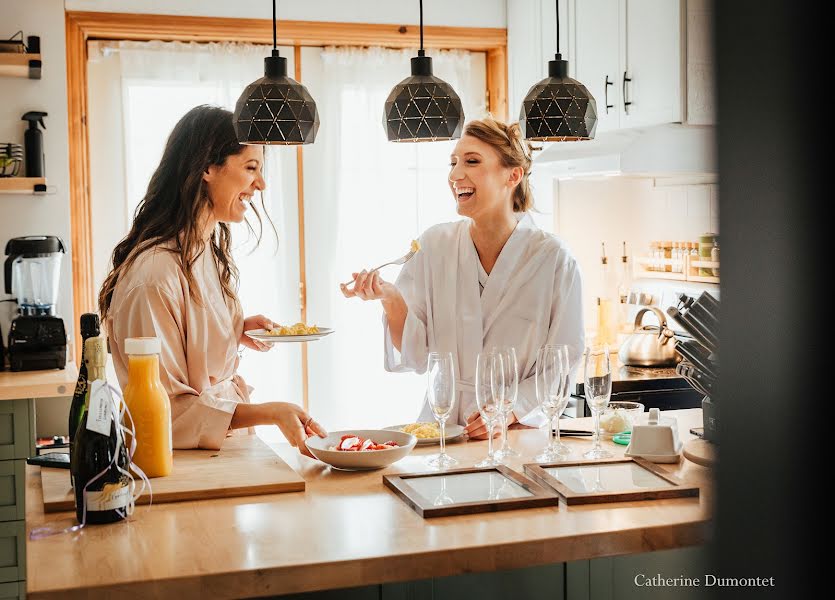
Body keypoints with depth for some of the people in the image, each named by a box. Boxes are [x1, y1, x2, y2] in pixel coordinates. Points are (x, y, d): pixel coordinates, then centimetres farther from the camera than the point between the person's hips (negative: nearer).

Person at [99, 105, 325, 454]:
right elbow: (168, 409, -16)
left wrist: (236, 330, 5)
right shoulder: (155, 273, -19)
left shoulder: (212, 245, 8)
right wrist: (271, 413, -20)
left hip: (229, 443, 8)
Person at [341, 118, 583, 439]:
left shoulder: (553, 259, -5)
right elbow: (417, 358, 2)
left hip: (519, 432, -1)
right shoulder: (434, 244, 2)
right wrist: (391, 300, -13)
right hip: (442, 423, 2)